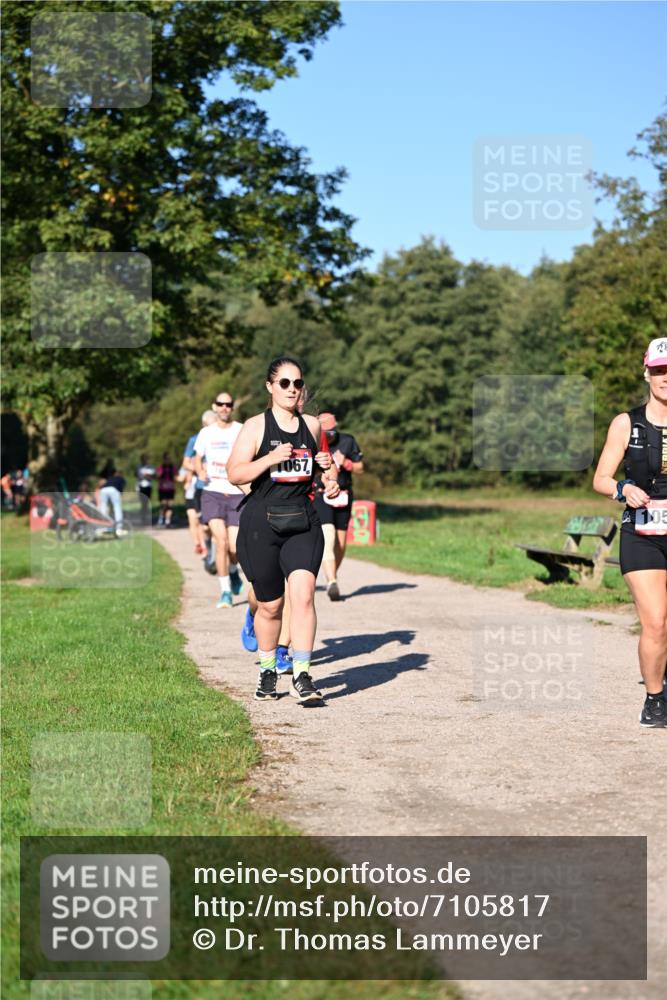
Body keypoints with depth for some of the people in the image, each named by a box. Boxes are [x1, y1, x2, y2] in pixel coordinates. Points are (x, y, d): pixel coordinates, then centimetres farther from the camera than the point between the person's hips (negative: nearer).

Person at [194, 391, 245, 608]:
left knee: (234, 547, -6)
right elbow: (197, 458, 20)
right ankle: (225, 591, -5)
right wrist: (200, 471, -1)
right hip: (212, 493, 1)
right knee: (221, 540, -15)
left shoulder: (243, 431, 2)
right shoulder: (206, 433, 9)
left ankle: (233, 570, 31)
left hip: (237, 494, -1)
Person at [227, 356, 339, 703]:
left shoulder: (312, 425, 10)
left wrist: (327, 474, 6)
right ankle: (267, 672, 30)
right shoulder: (256, 426, -1)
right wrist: (272, 458, -22)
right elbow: (235, 473, -9)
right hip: (262, 522, -2)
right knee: (270, 606, 8)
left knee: (303, 595, -17)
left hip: (303, 522, 2)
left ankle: (301, 677, -15)